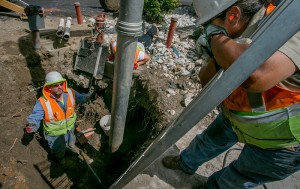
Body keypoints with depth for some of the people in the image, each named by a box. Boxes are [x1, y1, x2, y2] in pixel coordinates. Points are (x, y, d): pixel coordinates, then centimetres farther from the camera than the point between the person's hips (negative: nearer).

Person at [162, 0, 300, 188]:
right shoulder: (241, 34, -13)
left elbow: (255, 76, -57)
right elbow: (206, 79, -8)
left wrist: (215, 36, -38)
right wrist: (218, 51, -29)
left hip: (280, 140, -5)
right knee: (210, 139, 24)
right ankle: (186, 162, 54)